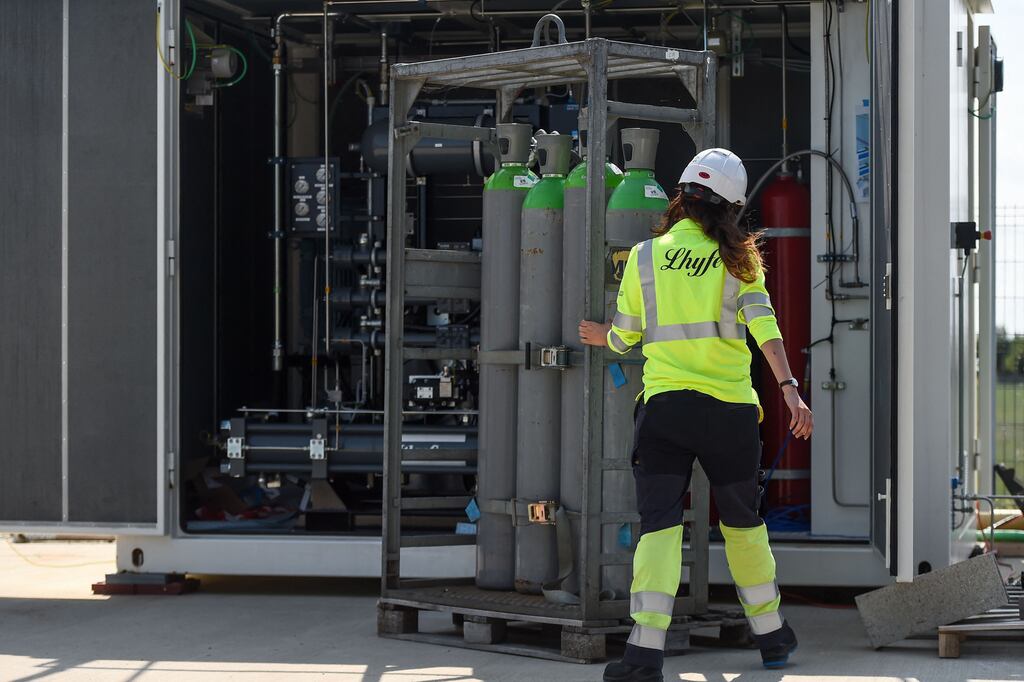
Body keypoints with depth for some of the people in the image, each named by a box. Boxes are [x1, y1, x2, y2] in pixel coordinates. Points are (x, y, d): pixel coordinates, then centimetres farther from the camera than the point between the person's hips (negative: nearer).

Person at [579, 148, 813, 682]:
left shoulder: (644, 257, 5)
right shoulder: (737, 258, 4)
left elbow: (625, 338, 11)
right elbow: (764, 325, -10)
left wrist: (604, 337, 33)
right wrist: (789, 389, -16)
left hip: (663, 403, -1)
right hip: (730, 405, 1)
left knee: (659, 523, -5)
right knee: (743, 521, 17)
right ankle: (771, 635, 29)